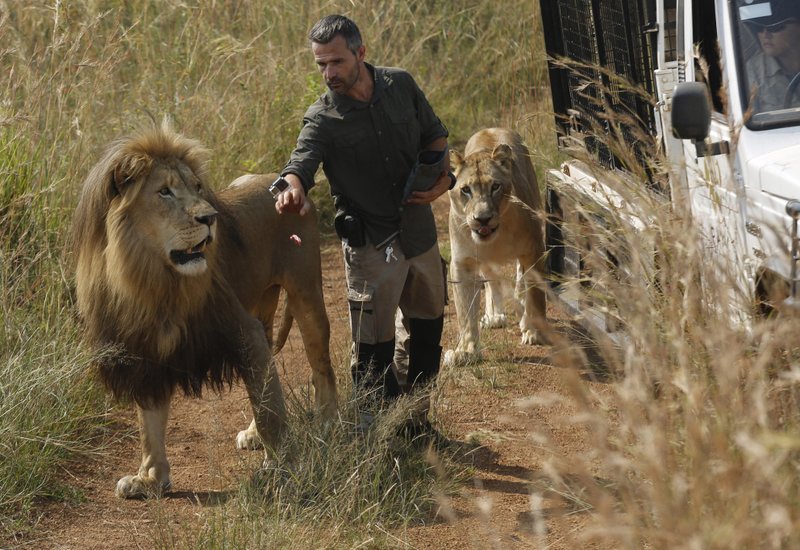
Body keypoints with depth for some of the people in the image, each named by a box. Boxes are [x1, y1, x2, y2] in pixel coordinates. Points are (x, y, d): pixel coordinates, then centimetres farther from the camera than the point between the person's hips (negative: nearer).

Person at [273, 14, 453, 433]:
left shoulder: (400, 85, -3)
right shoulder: (322, 119, -16)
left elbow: (434, 134, 12)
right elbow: (301, 162, -34)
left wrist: (442, 175, -8)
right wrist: (293, 189, -58)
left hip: (420, 232, 5)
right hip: (370, 246, -5)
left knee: (428, 330, 20)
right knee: (373, 350, -5)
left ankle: (416, 417, 37)